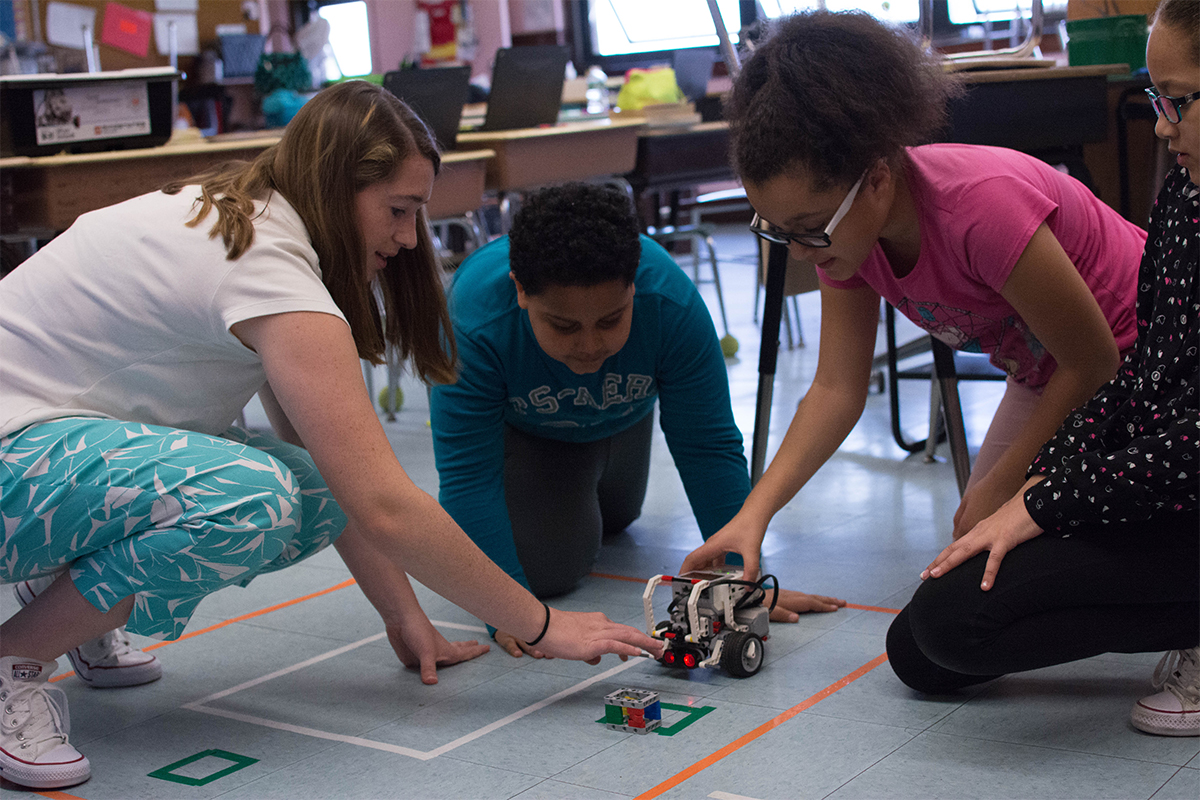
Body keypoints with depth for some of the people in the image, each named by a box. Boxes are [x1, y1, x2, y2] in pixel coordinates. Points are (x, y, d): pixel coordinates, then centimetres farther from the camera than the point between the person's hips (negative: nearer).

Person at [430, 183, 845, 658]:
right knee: (546, 566, -12)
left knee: (613, 520, 25)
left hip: (621, 420, 3)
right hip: (523, 430, -2)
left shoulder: (672, 302, -40)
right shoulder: (473, 325, -45)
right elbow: (468, 476, -37)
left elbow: (708, 448, -30)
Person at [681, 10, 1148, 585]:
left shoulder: (982, 208, -38)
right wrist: (754, 512, -22)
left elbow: (1092, 362, -25)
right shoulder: (841, 225, -15)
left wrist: (1000, 488, -18)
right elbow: (837, 388, -11)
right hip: (1043, 375, 7)